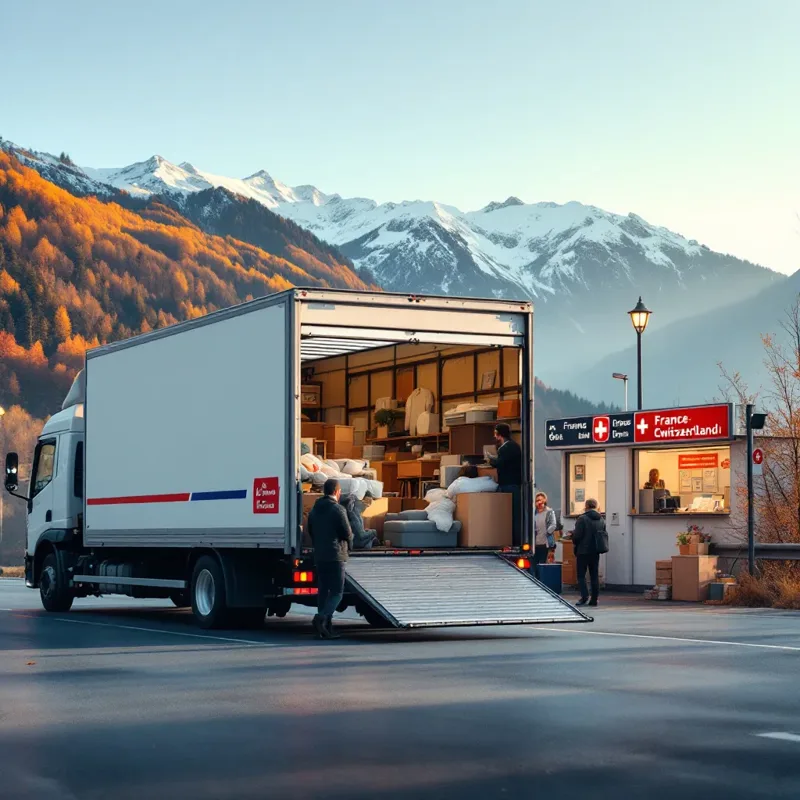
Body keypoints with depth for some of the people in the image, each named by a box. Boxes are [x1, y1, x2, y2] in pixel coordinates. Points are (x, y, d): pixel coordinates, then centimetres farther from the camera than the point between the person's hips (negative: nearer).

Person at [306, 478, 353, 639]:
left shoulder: (314, 511, 13)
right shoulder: (338, 510, -10)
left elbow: (311, 533, 16)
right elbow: (347, 534, -9)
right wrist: (349, 544, 11)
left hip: (319, 556, 7)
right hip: (335, 556, -7)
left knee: (323, 592, 9)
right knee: (337, 592, -4)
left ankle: (326, 629, 7)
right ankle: (321, 618, -24)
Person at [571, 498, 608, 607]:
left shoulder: (582, 519, -13)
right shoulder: (601, 520, 8)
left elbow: (577, 535, -15)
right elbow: (604, 534, 12)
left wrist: (575, 543, 5)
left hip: (583, 550, -6)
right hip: (595, 551, 6)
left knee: (581, 575, 0)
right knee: (594, 575, 9)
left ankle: (585, 595, -16)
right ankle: (594, 599, 9)